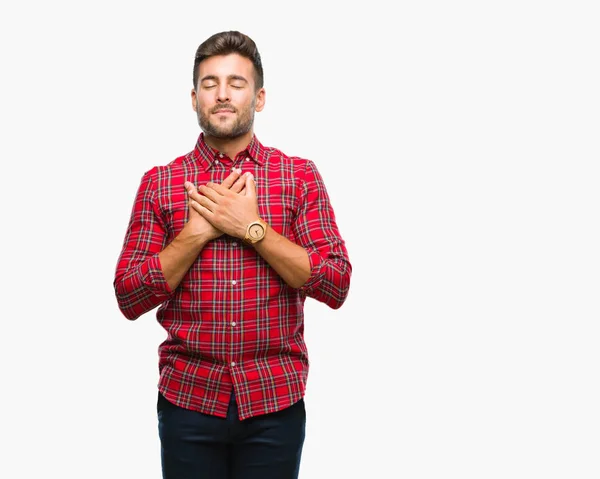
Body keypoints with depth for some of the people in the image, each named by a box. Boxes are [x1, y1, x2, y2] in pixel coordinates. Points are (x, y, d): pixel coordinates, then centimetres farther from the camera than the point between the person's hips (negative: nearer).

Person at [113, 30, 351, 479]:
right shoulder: (160, 182, 3)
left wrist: (251, 227, -14)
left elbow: (336, 286, -7)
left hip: (276, 401, 0)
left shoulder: (300, 175, 1)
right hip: (188, 399, 1)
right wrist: (198, 229, -12)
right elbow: (129, 297, -1)